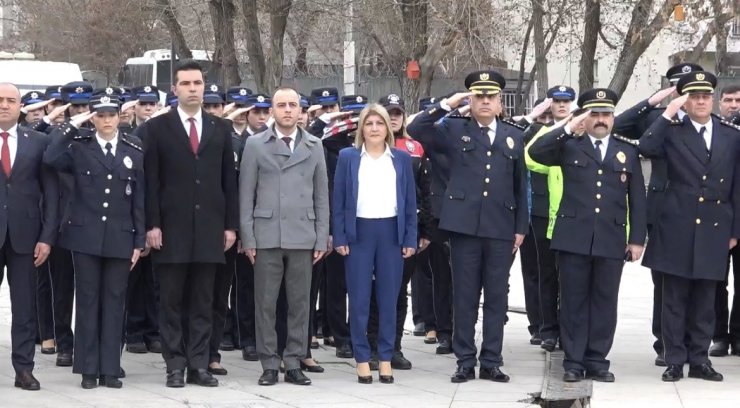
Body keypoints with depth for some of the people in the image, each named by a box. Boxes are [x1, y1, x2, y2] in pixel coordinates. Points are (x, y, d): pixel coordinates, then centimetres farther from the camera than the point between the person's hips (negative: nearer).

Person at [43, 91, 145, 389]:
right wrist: (71, 127, -14)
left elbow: (140, 200, 5)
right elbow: (50, 159, -19)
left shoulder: (134, 152, 5)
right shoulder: (79, 148, 1)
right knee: (87, 301, 3)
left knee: (114, 302, 4)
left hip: (120, 238, 1)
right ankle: (88, 368, 7)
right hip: (85, 236, -1)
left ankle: (110, 369, 8)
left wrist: (139, 241, 1)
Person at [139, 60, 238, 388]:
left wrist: (231, 224, 5)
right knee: (171, 301, 2)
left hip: (209, 228, 2)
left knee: (203, 301, 5)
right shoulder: (156, 128, 1)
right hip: (171, 227, -2)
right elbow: (150, 181, -2)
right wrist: (152, 224, -9)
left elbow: (228, 180, 10)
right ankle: (175, 365, 7)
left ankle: (199, 364, 9)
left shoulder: (220, 128, 10)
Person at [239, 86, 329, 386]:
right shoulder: (255, 145, 5)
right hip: (267, 236, -1)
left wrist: (322, 238, 3)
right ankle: (269, 365, 7)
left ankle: (294, 364, 10)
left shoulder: (314, 146, 10)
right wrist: (248, 238, -3)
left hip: (303, 237, 1)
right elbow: (246, 195, 3)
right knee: (265, 303, 1)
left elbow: (322, 195, 10)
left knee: (300, 303, 3)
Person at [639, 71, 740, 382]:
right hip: (678, 229, -2)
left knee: (704, 301, 7)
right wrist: (667, 114, -17)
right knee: (675, 299, 2)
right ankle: (674, 360, 7)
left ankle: (699, 359, 14)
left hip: (714, 231, 2)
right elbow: (646, 148, -19)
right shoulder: (673, 132, 1)